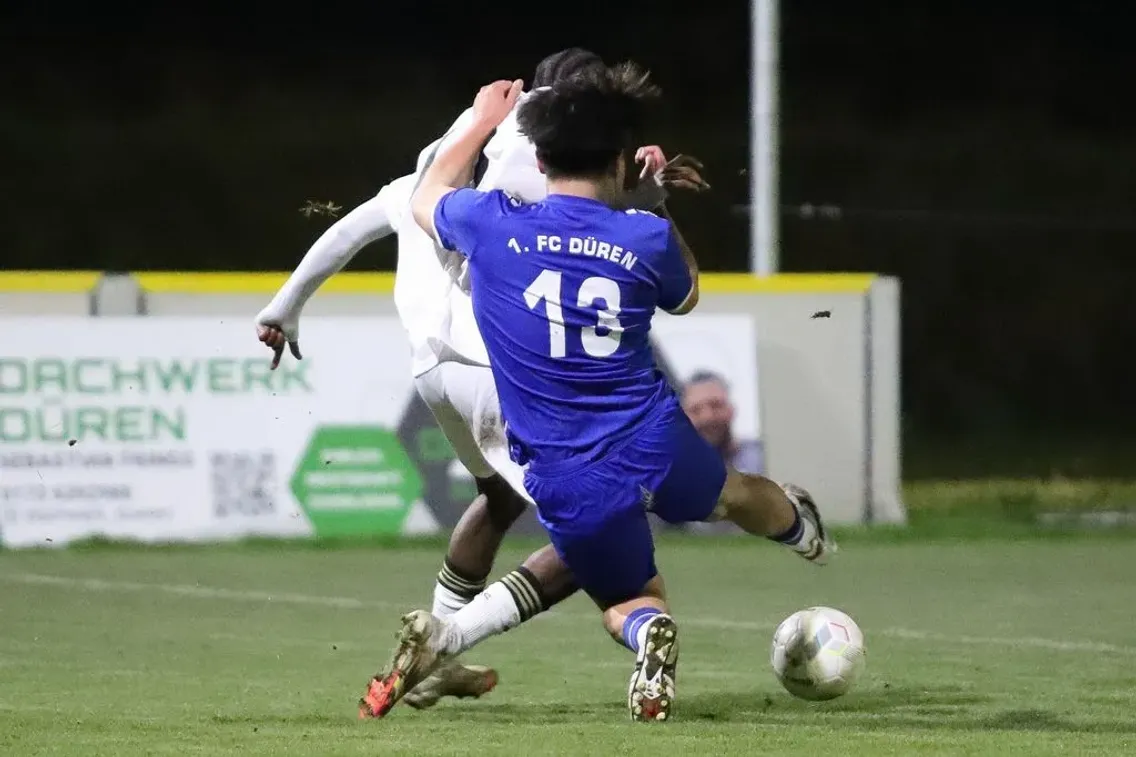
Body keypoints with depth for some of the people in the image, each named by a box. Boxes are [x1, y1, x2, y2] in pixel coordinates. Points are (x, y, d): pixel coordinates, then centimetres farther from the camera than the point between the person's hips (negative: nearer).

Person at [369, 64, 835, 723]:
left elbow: (427, 199, 18)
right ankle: (800, 527, 68)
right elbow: (686, 297, 20)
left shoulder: (493, 226, -9)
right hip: (657, 445, 1)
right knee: (728, 492, 35)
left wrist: (483, 120, 31)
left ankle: (647, 633, -16)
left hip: (569, 484, -1)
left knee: (630, 600, 20)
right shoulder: (648, 238, -6)